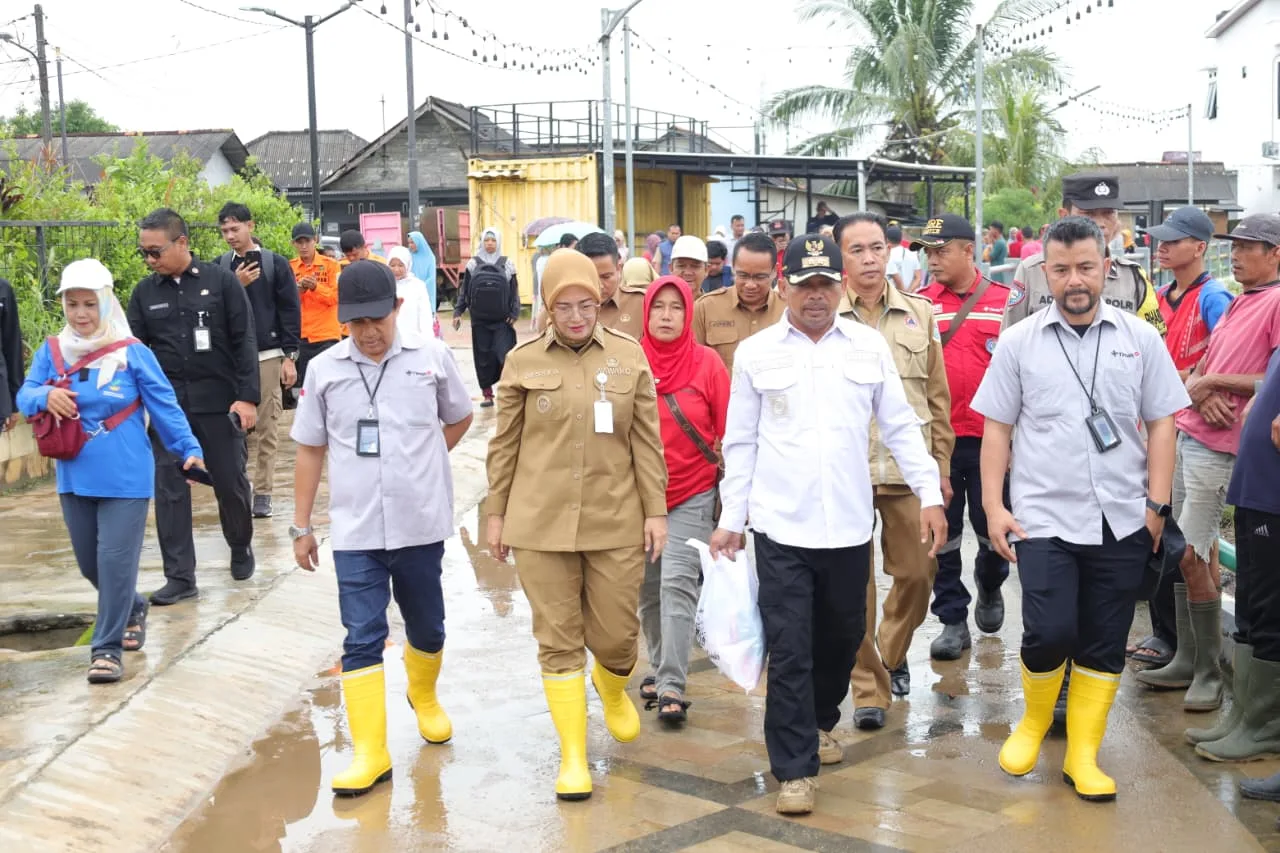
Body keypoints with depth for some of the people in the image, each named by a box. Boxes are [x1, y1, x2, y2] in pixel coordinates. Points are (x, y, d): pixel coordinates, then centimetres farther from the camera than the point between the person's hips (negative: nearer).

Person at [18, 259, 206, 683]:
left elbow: (164, 406, -6)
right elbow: (25, 397, -1)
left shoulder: (133, 353, -8)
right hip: (74, 477, 5)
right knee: (90, 563, 17)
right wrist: (45, 396, -24)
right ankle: (132, 609, 44)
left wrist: (189, 449, -13)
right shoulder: (51, 351, 2)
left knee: (116, 560, -4)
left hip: (125, 476, -5)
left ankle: (107, 646, 8)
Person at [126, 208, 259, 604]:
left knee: (230, 482, 8)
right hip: (166, 405, 2)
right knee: (169, 488, 0)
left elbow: (244, 342, -5)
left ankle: (241, 548, 34)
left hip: (219, 401, -2)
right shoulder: (144, 293, 5)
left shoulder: (221, 281, -3)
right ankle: (180, 576, 7)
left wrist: (247, 396, -11)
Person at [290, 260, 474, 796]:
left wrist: (419, 465, 9)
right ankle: (370, 754, 4)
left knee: (426, 627, 17)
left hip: (421, 524, 1)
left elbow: (459, 419, 13)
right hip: (354, 529, 0)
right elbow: (310, 450, 7)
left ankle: (424, 696, 46)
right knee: (361, 640, -2)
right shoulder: (324, 370, -1)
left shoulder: (431, 356, -4)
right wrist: (301, 527, 7)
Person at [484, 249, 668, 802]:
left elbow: (647, 440, 4)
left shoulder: (629, 356, 2)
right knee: (559, 641, 3)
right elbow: (505, 443, 6)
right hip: (540, 524, 0)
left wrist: (656, 510, 1)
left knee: (616, 635, 6)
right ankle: (573, 755, 14)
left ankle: (613, 690, 42)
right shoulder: (523, 361, 1)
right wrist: (496, 513, 6)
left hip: (616, 522, 1)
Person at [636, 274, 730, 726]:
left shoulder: (707, 363, -7)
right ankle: (659, 666, 30)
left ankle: (671, 685, -6)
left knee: (677, 583, -11)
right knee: (647, 587, 12)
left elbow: (729, 427, -2)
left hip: (692, 494, -3)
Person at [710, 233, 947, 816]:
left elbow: (901, 427, 8)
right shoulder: (756, 352, 1)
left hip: (849, 524, 2)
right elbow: (740, 443, 4)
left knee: (841, 636, 16)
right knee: (789, 650, -2)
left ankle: (820, 724, 42)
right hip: (781, 526, -2)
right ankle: (795, 769, 7)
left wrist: (930, 494, 1)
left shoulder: (870, 346, 4)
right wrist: (730, 519, 4)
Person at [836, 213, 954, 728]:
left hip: (909, 469, 3)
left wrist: (941, 466, 9)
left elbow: (938, 397, 11)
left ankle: (893, 654, 36)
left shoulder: (920, 315, 8)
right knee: (855, 583, 0)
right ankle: (869, 688, 12)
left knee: (917, 573, 9)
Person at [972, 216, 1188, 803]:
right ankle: (1034, 720, 19)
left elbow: (1160, 423, 7)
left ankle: (1082, 756, 22)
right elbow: (997, 428, 4)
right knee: (1049, 633, -11)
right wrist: (994, 507, -2)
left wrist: (1157, 502, 1)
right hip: (1044, 518, -2)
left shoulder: (1140, 338, 4)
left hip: (1121, 521, 2)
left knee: (1104, 645, 7)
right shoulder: (1019, 341, 2)